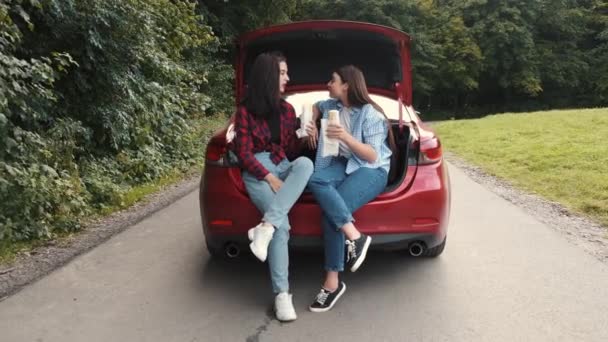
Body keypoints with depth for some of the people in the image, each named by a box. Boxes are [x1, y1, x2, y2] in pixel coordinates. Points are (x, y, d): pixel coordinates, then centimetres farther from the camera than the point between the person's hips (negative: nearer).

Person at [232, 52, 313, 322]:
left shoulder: (287, 109, 14)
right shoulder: (245, 111, 1)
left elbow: (293, 150, 15)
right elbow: (244, 154, -5)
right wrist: (269, 177, -16)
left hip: (285, 167, 4)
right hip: (257, 172, -4)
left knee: (306, 163, -35)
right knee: (282, 225, -29)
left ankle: (265, 226, -42)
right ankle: (282, 294, -22)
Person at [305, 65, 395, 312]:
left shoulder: (370, 114, -10)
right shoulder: (332, 106, 10)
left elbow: (372, 156, -13)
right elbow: (316, 107, 35)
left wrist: (347, 137, -27)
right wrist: (311, 125, 14)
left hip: (372, 170, -6)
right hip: (344, 164, 6)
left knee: (331, 211, -30)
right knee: (315, 180, -31)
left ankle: (332, 282, -18)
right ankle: (355, 236, -33)